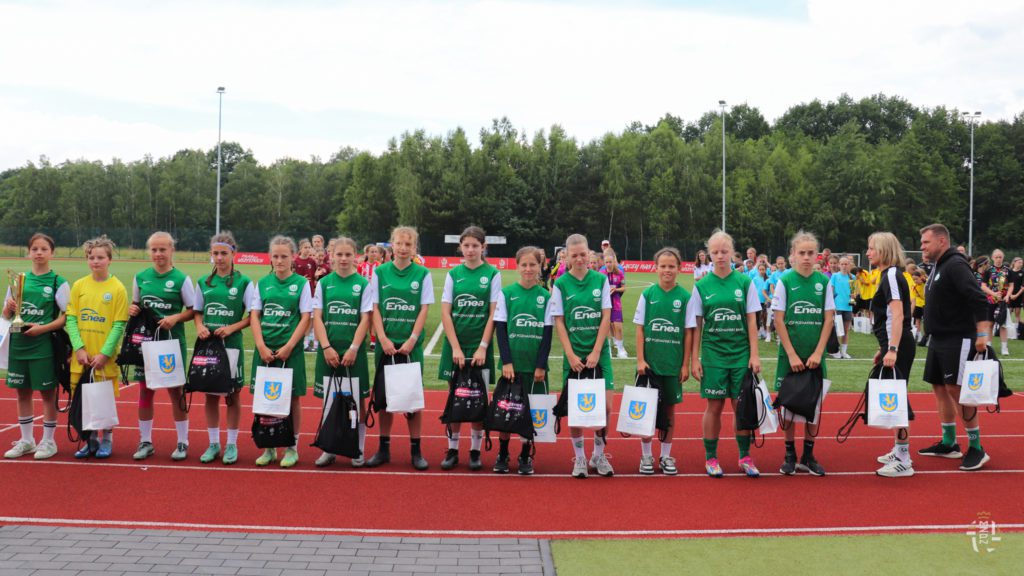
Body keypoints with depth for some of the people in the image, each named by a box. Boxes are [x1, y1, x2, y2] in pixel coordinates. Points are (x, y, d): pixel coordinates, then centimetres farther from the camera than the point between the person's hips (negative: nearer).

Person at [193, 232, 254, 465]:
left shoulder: (243, 282, -3)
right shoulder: (203, 282, 8)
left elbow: (252, 315, -4)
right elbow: (197, 312, 14)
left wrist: (232, 328, -17)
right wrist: (200, 327, -6)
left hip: (232, 344, -3)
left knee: (233, 395, 5)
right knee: (210, 394, 9)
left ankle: (231, 444, 15)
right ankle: (213, 444, 19)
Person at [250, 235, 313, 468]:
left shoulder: (301, 283, -1)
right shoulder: (262, 283, 7)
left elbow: (305, 318, -4)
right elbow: (254, 316, 5)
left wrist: (288, 347, -12)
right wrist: (262, 346, -7)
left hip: (290, 350, -3)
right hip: (265, 349, 3)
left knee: (292, 398, 3)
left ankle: (292, 448, 15)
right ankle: (269, 448, 19)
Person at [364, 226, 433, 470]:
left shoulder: (422, 274, 1)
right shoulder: (380, 272, 3)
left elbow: (423, 310, -2)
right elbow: (375, 309, 1)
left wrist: (411, 341, -11)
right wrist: (384, 339, -9)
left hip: (411, 345, -1)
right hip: (386, 344, 1)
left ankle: (416, 450, 10)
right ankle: (384, 448, 16)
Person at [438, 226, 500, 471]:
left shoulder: (493, 274, -1)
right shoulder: (453, 274, 4)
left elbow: (494, 314, -4)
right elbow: (445, 313, 1)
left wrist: (483, 347, -11)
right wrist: (456, 348, -8)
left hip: (480, 345, -1)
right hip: (455, 344, 2)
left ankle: (475, 451, 15)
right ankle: (452, 450, 15)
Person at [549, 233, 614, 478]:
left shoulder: (601, 280, 2)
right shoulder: (560, 284, -1)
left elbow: (606, 317, 0)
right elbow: (559, 322, -1)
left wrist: (596, 352, -8)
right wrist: (571, 355, -9)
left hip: (599, 353, 1)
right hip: (573, 354, -1)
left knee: (605, 405, -4)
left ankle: (599, 454, 17)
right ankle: (579, 458, 17)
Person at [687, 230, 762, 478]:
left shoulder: (745, 282, 1)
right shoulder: (702, 286, 1)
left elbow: (751, 321, 2)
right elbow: (697, 326, 3)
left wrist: (754, 355, -3)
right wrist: (695, 359, 0)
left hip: (741, 354, 1)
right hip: (713, 354, 0)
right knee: (714, 406, 4)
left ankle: (745, 457, 15)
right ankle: (711, 459, 14)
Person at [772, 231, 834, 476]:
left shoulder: (823, 282, 2)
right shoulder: (784, 281, -5)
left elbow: (828, 319, 2)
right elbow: (779, 320, -6)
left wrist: (818, 353, -7)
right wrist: (792, 355, -11)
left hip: (815, 355, 2)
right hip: (791, 353, -2)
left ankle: (808, 456, 18)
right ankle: (789, 455, 16)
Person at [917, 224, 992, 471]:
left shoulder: (955, 265, -15)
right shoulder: (937, 268, 14)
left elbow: (979, 299, -23)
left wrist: (982, 334, -29)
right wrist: (932, 334, 17)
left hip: (958, 339, -10)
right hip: (938, 339, 10)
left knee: (956, 389, -9)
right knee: (939, 388, 12)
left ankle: (976, 448, 0)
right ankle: (948, 443, 21)